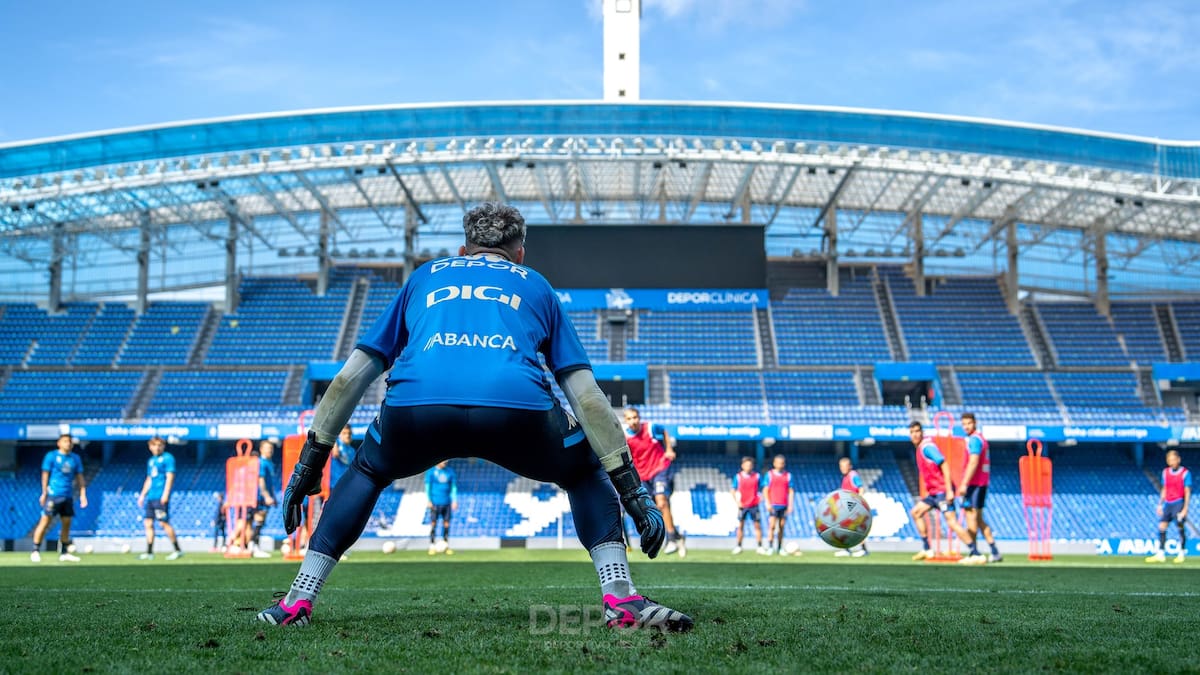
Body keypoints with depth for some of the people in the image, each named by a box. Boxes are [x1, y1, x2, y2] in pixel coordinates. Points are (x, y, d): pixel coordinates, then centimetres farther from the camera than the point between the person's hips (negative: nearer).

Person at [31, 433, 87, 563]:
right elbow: (45, 474, -1)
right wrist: (44, 493, -6)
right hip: (53, 494, -5)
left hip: (68, 496, 5)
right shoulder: (51, 456, -1)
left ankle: (64, 553, 13)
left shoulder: (75, 459, 12)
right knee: (45, 521, -8)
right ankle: (35, 551, -5)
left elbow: (80, 478, 13)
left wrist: (83, 495, 6)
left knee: (67, 524, 6)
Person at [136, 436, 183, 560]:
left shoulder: (168, 458, -4)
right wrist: (142, 495, 22)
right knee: (148, 523, 5)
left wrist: (165, 494, -19)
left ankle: (177, 550, -3)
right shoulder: (151, 461, 19)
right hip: (151, 497, 8)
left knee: (164, 523, -10)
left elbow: (170, 476, -12)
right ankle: (149, 552, 10)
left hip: (161, 497, -8)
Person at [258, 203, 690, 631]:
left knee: (367, 472, 34)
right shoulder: (536, 286, 32)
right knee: (586, 474, 29)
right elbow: (585, 394, 23)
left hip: (416, 403, 1)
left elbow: (352, 375, 32)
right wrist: (630, 487, 24)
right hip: (517, 405, -1)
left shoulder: (425, 276, 35)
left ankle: (298, 601, 24)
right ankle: (621, 599, 10)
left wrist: (311, 460, 37)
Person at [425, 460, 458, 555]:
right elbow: (427, 487, 0)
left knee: (446, 524, 3)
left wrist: (454, 501, 3)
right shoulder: (431, 472, -1)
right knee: (433, 524, -3)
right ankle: (432, 546, 4)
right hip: (435, 503, -3)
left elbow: (454, 487, 10)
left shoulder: (450, 472, 7)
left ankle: (446, 546, 12)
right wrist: (429, 501, -7)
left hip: (446, 503, 3)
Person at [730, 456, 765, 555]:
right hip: (742, 505, 0)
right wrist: (737, 502, -5)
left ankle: (760, 547, 3)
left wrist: (761, 497, -7)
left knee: (757, 525, -1)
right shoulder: (738, 476, -1)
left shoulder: (757, 476, 0)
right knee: (740, 526, 4)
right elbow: (733, 491, 5)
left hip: (754, 505, 0)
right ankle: (738, 547, 11)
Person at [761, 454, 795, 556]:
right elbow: (765, 490, 1)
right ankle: (769, 548, -12)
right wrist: (768, 504, -8)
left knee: (781, 527, 4)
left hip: (784, 506, 2)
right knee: (772, 525, -12)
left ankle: (780, 549, 10)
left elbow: (791, 491, 9)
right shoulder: (769, 474, 4)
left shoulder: (788, 475, 10)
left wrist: (790, 505, 1)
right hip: (773, 505, -2)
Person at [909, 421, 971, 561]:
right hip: (933, 491, 10)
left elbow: (945, 466, -20)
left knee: (951, 522, -16)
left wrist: (949, 490, -24)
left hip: (942, 491, -10)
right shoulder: (919, 449, 16)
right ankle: (927, 550, 18)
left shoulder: (927, 447, -12)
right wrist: (927, 493, 23)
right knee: (916, 512, 15)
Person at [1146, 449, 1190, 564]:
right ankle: (1160, 554, 2)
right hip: (1168, 503, 5)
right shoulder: (1165, 472, 10)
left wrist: (1185, 509, -12)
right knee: (1162, 527, 0)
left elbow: (1187, 492, -7)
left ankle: (1182, 553, 7)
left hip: (1179, 503, -5)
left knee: (1181, 527, -5)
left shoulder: (1185, 473, -6)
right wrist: (1160, 505, 14)